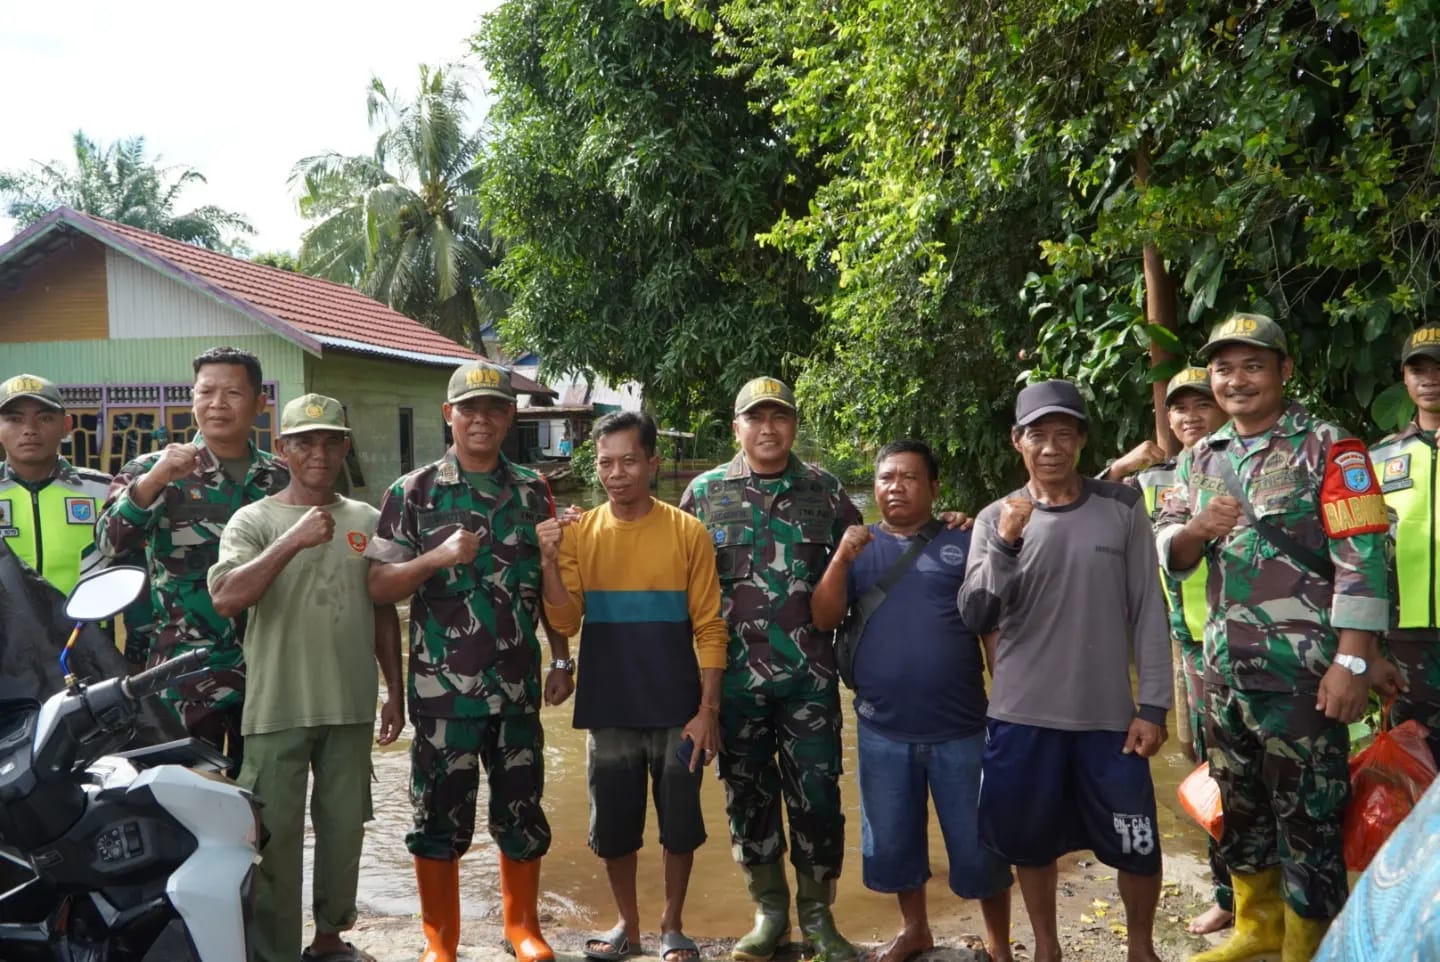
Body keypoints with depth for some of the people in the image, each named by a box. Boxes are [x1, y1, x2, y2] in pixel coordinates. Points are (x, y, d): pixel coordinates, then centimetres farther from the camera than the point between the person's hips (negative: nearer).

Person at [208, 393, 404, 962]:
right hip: (278, 709, -3)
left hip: (351, 706, 4)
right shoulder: (255, 520, -3)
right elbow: (225, 599, -18)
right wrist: (294, 540, -25)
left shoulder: (367, 521, 8)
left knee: (344, 828, 14)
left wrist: (395, 691, 11)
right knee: (276, 836, 2)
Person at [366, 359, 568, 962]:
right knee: (440, 815, 6)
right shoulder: (413, 493, -2)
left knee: (522, 809, 11)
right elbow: (378, 587, -6)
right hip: (443, 687, -2)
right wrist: (439, 557, -21)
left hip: (518, 685, 3)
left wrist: (562, 660, 10)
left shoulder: (533, 490, 7)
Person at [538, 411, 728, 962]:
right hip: (608, 712, 2)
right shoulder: (578, 532, 1)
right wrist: (549, 561, -19)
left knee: (680, 826, 8)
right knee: (613, 829, 12)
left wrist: (708, 709, -9)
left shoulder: (687, 533, -4)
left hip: (676, 713, -1)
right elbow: (565, 624, -4)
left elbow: (709, 629, -4)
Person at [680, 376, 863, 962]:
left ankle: (817, 915, 20)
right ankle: (769, 911, 25)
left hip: (809, 672, 0)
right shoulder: (704, 492, 4)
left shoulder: (825, 491, 5)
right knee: (748, 793, 9)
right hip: (734, 674, 0)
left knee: (816, 793, 3)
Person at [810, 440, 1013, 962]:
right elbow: (824, 620, -4)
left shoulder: (965, 544, -1)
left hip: (960, 728, -2)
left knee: (978, 845, 7)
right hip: (883, 731, 3)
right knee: (892, 842, 17)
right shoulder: (858, 546, 5)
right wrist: (841, 559, -18)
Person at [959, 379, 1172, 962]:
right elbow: (975, 617, -8)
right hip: (1023, 716, 1)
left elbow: (1148, 610, 0)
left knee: (1137, 847, 6)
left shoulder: (1122, 508, -1)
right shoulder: (996, 519, 0)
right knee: (1031, 842, 13)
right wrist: (1007, 544, -22)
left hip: (1108, 715, 0)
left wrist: (1154, 705, -3)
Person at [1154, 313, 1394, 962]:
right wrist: (1198, 529, -13)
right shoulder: (1202, 458, 11)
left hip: (1302, 674, -6)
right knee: (1239, 806, 18)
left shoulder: (1327, 448, -7)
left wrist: (1353, 661, -18)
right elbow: (1167, 551, 10)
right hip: (1223, 669, 6)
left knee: (1307, 815, 3)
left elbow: (1362, 559, -12)